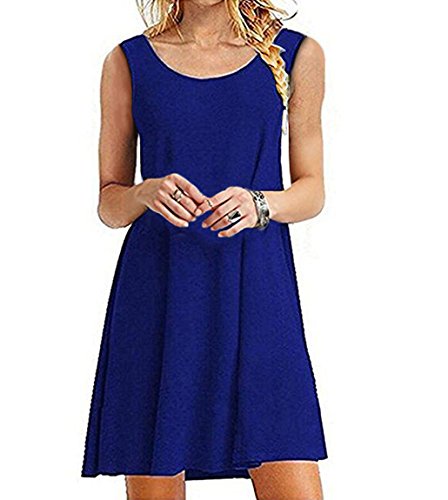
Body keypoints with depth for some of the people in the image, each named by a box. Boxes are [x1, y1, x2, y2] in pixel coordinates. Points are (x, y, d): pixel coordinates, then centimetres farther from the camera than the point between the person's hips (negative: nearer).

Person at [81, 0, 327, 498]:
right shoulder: (129, 61, 9)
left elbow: (312, 191, 10)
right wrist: (146, 193, -13)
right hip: (158, 300, 0)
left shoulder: (296, 54, 8)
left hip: (256, 293, 0)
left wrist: (260, 205, -11)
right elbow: (109, 203, 10)